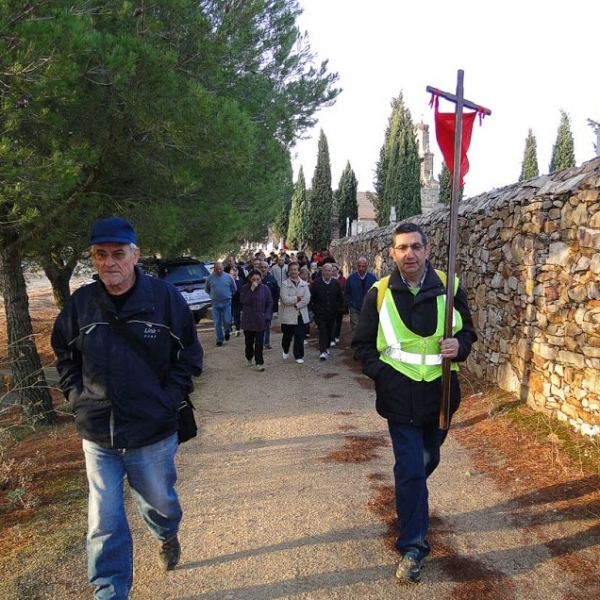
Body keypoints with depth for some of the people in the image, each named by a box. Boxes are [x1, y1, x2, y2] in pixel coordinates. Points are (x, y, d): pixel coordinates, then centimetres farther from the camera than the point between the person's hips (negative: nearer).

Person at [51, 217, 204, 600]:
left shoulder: (165, 297, -11)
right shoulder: (80, 303, -4)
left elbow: (190, 354, -2)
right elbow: (64, 353, 13)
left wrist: (170, 398, -8)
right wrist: (76, 395, 2)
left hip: (153, 433, -1)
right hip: (97, 436, 1)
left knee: (159, 502, 23)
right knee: (104, 525, 8)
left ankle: (167, 536, 57)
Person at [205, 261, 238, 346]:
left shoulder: (228, 277, -1)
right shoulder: (210, 277, 1)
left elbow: (234, 288, 11)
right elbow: (207, 289, 16)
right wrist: (213, 295, 14)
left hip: (226, 302, -1)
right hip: (215, 303, 1)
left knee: (227, 321, -5)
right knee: (217, 323, 2)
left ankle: (227, 332, 27)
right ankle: (219, 339, 12)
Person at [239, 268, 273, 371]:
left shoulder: (265, 289, -2)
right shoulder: (245, 288, -1)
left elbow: (270, 303, 1)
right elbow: (243, 301, -16)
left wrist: (267, 316, -8)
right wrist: (251, 290, -21)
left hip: (260, 320, -1)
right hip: (248, 320, 1)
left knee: (259, 342, -3)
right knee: (249, 341, 12)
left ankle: (259, 363, 1)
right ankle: (249, 358, 35)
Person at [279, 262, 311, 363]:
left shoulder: (304, 284, 5)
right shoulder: (285, 284, -3)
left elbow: (307, 299, -6)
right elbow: (285, 299, -16)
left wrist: (296, 305, -15)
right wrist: (297, 298, -10)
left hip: (301, 315, 2)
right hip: (288, 315, -1)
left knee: (300, 337, 0)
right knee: (287, 335, 12)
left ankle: (299, 356, 12)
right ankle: (285, 350, 40)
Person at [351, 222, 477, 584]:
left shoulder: (449, 288, -4)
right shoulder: (379, 294, -7)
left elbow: (467, 331, 6)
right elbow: (363, 344, 0)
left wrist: (459, 346, -17)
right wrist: (381, 373, -14)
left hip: (440, 394, 3)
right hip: (400, 397, -3)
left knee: (428, 459, 24)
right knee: (410, 469, -1)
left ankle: (411, 499, 56)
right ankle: (413, 547, 15)